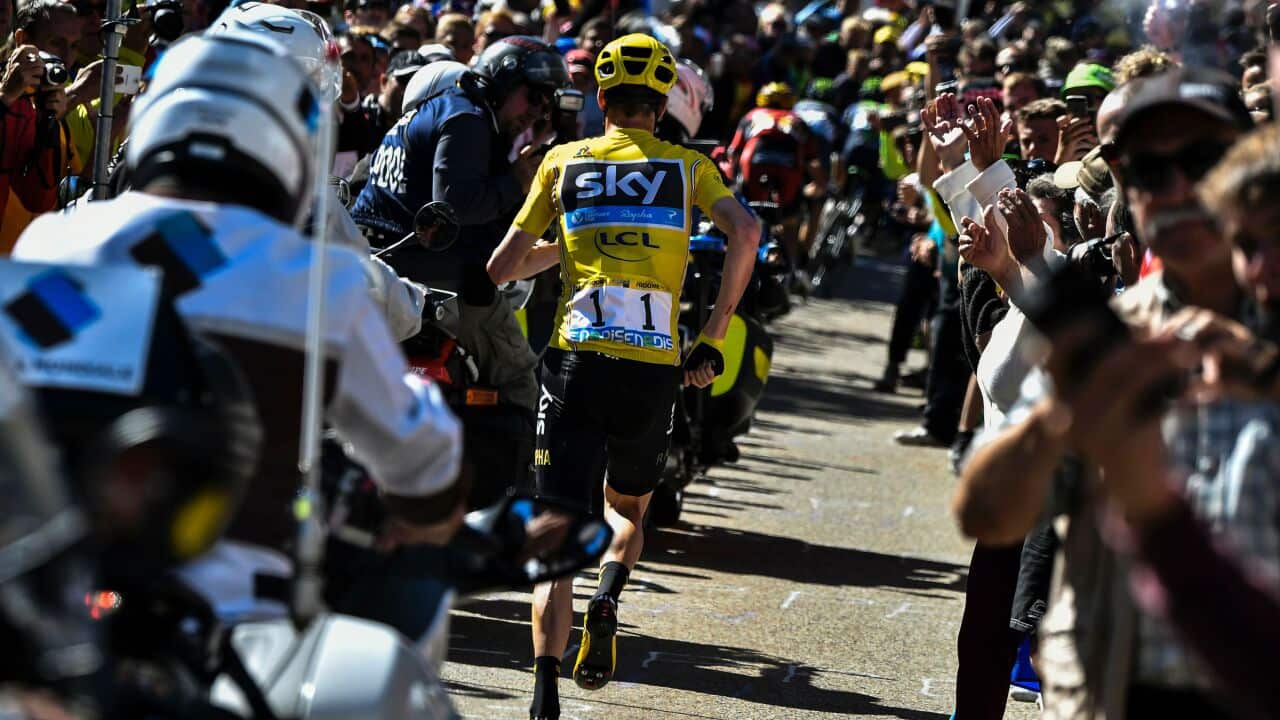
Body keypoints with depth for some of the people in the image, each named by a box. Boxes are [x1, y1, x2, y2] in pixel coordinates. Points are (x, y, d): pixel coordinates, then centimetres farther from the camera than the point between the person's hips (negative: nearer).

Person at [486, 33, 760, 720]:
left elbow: (500, 268, 11)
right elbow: (745, 231, -7)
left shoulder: (564, 161, 12)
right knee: (627, 507, 26)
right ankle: (609, 596, -5)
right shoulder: (688, 166, 12)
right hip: (654, 371, 1)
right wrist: (712, 339, -2)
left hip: (576, 360, -1)